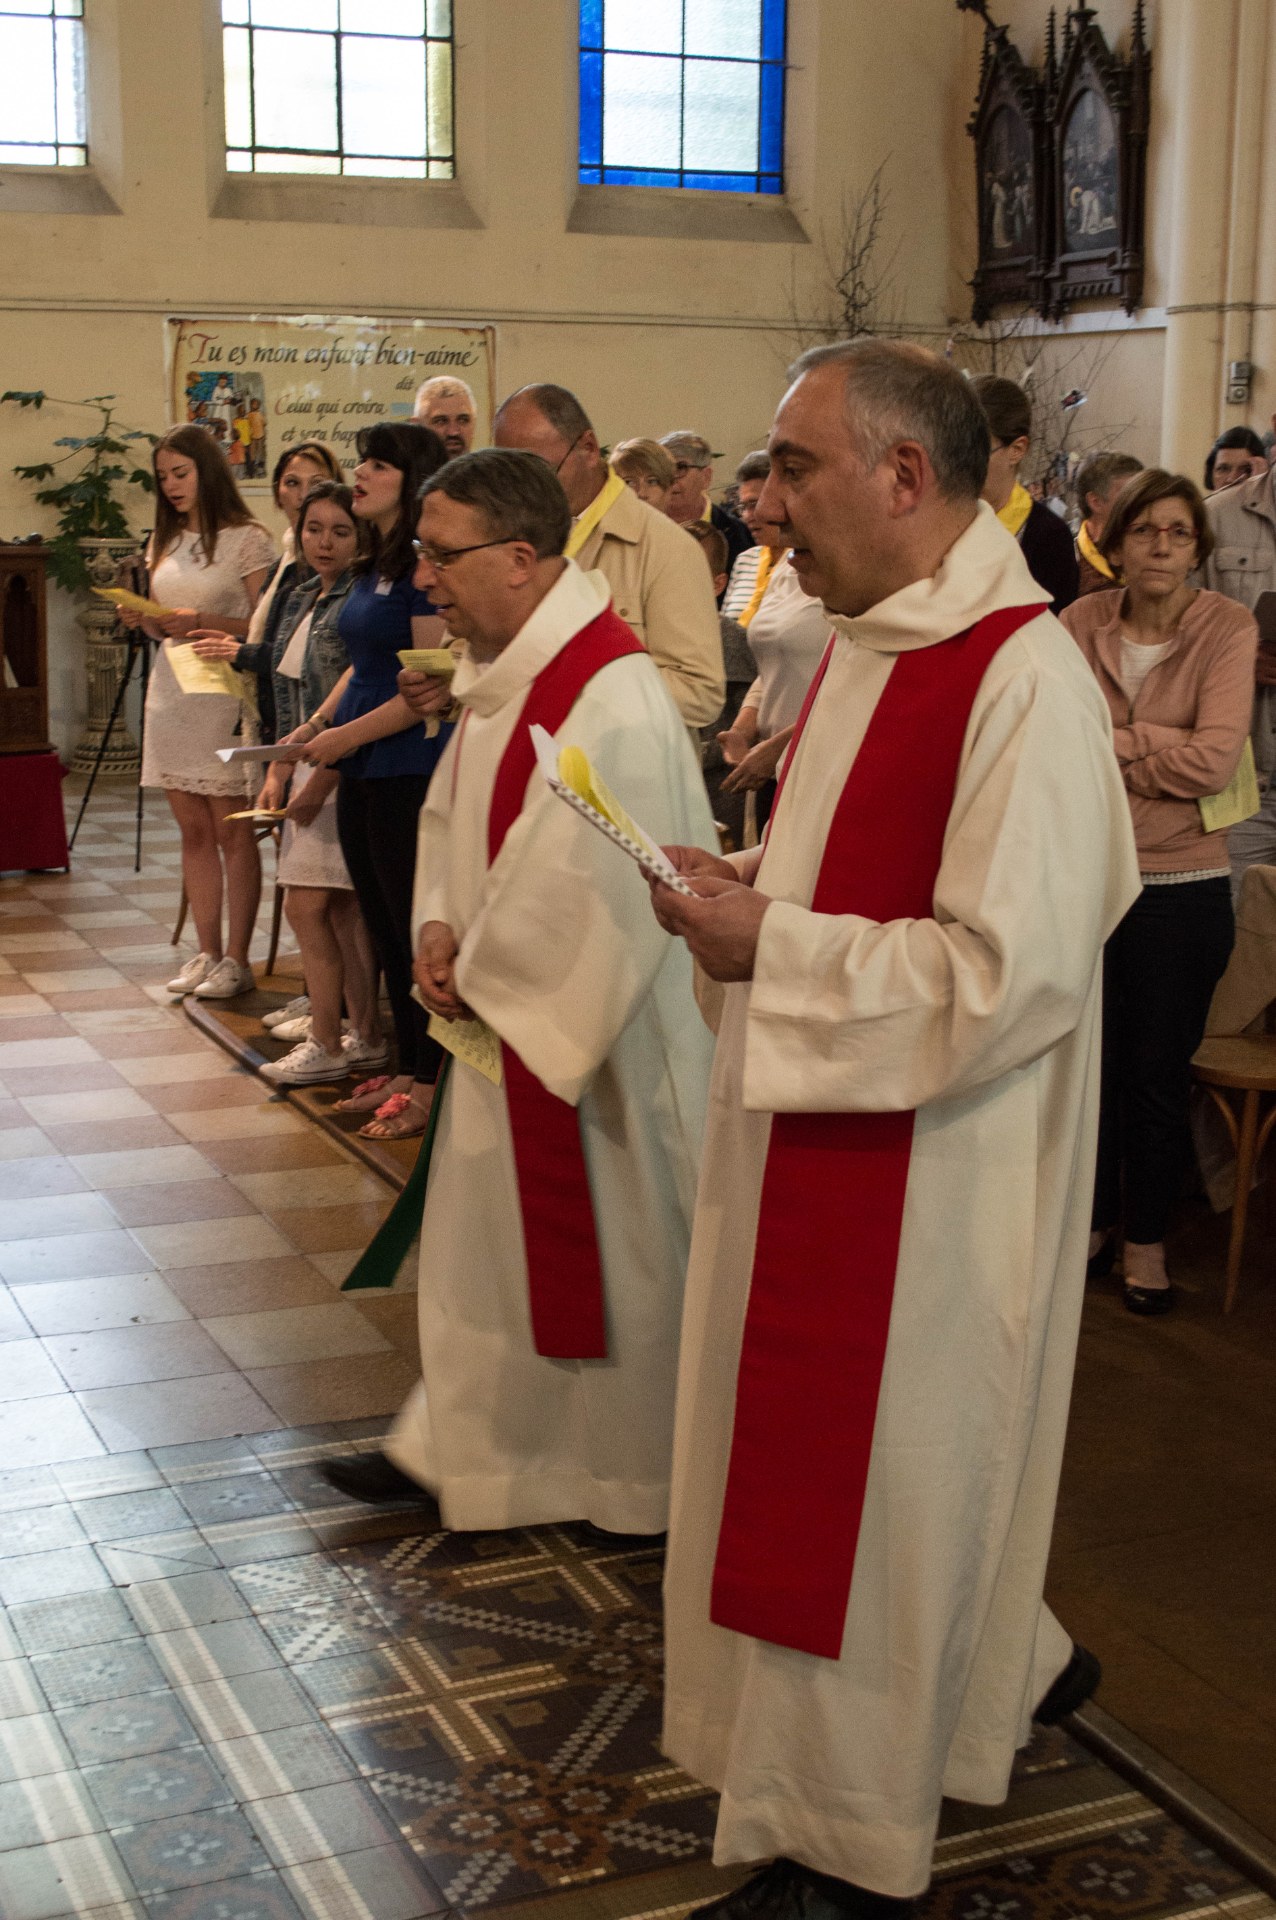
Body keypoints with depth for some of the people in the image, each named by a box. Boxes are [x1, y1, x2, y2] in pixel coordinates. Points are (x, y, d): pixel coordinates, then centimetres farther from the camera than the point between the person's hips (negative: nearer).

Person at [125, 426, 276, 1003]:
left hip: (225, 693, -6)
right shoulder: (165, 542, 15)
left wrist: (203, 621, -20)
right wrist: (148, 622, -1)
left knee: (231, 831, -3)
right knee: (193, 831, 8)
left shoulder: (246, 540, -5)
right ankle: (207, 952, 14)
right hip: (171, 691, 7)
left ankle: (236, 958, 2)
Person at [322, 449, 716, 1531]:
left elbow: (584, 887, -27)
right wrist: (441, 928, -1)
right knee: (489, 1226, 19)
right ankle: (459, 1450, 35)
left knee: (607, 1243, 7)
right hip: (506, 1009, 9)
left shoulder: (607, 698, -25)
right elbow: (452, 813, 16)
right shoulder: (507, 670, 6)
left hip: (588, 1026, -9)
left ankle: (641, 1479, 26)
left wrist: (480, 975, -14)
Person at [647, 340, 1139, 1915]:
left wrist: (767, 947, -20)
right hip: (814, 1138, 9)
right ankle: (1007, 1667, 44)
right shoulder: (865, 645, 9)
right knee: (827, 1453, 21)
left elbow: (1009, 973, -26)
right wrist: (752, 891, 1)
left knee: (859, 1481, 5)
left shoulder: (1024, 680, -21)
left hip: (920, 1174, -9)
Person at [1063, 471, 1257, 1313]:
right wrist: (1152, 754, -15)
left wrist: (1105, 740, -12)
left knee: (1157, 1074, 8)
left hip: (1181, 887, -2)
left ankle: (1148, 1236, 27)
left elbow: (1214, 760, -18)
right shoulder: (1083, 622, -1)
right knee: (1088, 1062, 14)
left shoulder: (1228, 628, -8)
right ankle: (1095, 1218, 33)